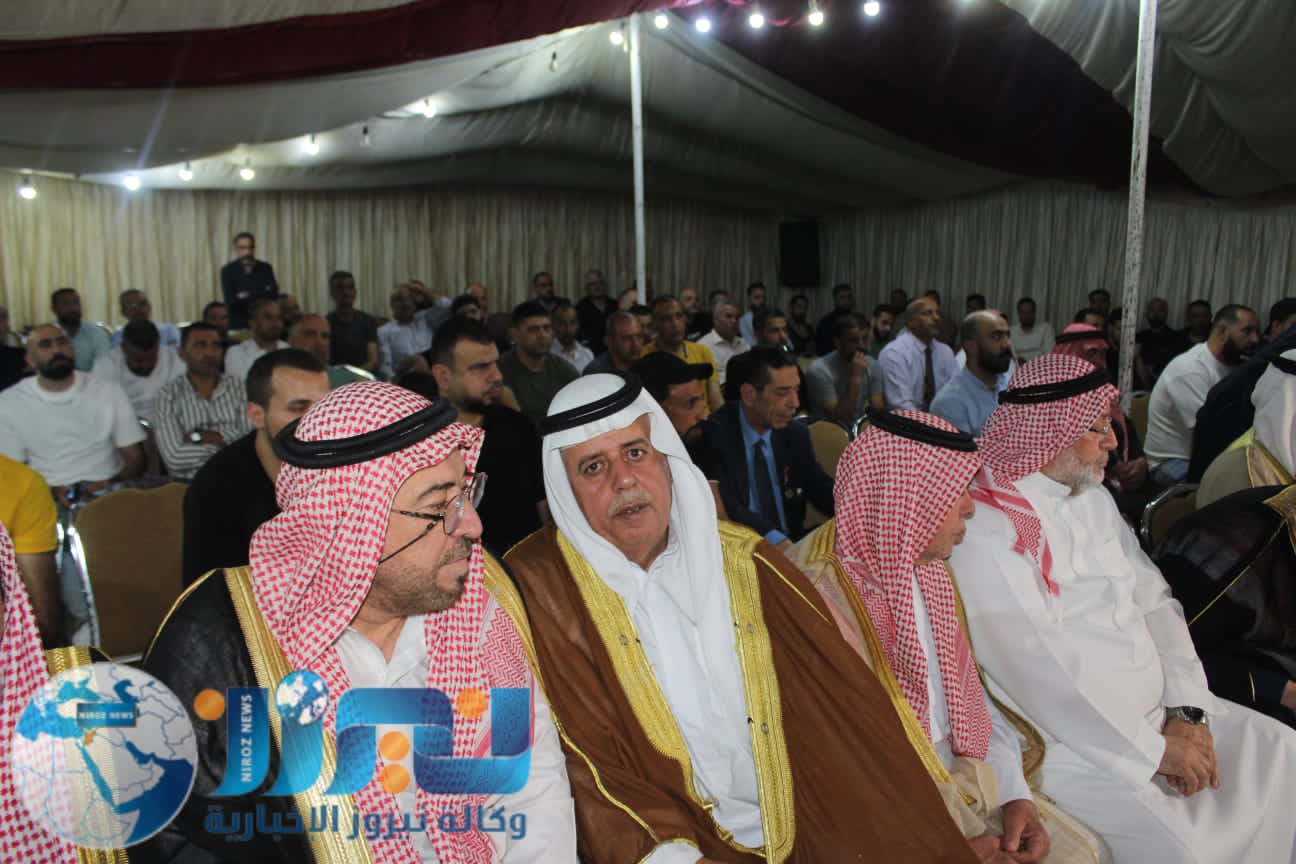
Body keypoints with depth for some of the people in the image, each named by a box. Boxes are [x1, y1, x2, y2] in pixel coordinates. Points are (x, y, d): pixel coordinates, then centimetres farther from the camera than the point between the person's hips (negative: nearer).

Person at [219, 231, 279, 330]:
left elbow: (274, 294, -4)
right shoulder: (227, 271, 0)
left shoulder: (265, 268, 5)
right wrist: (261, 294, -10)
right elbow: (230, 300, -9)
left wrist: (248, 295, -10)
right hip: (238, 324, -1)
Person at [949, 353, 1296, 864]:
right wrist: (1154, 749, -14)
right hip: (1071, 739, -9)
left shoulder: (1093, 498, 10)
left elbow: (1155, 601, 9)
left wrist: (1188, 711, -4)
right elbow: (1036, 669, -22)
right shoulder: (986, 526, -20)